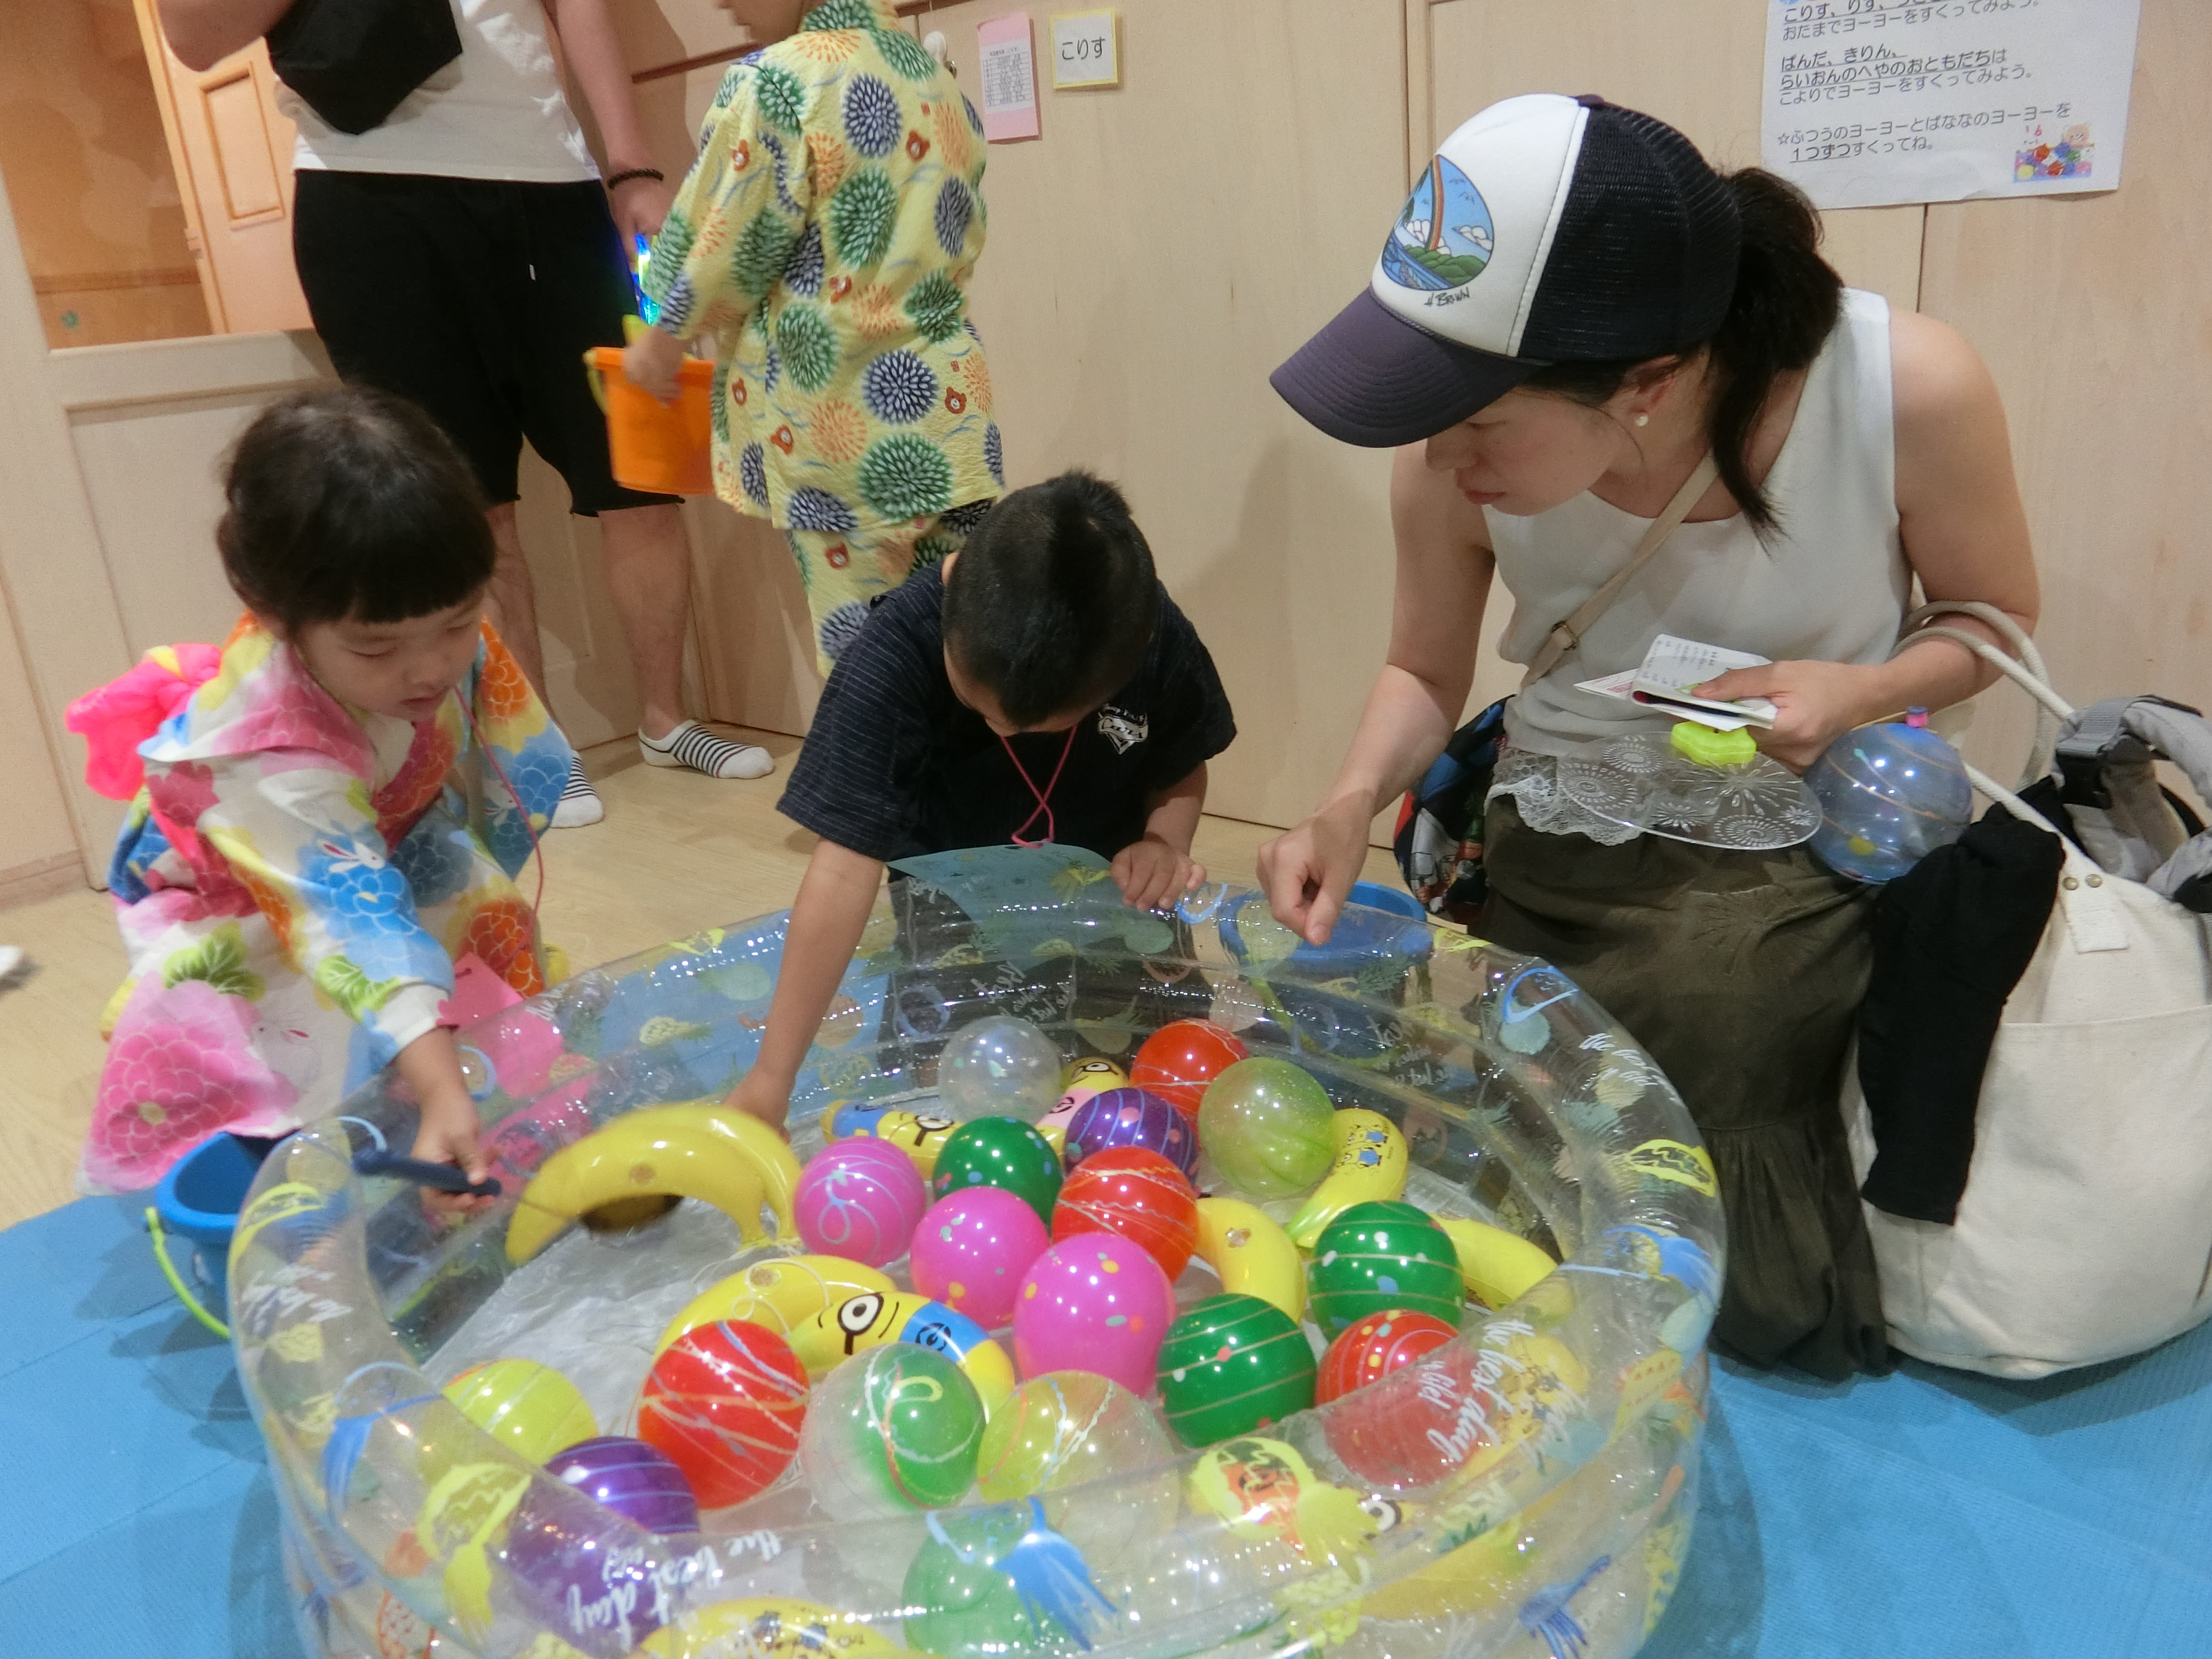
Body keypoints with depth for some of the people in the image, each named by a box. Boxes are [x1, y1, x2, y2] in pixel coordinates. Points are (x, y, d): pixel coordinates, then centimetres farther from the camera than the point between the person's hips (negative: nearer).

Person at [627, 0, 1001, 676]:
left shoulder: (774, 84, -11)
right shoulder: (941, 82, 9)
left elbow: (726, 254, -6)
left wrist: (663, 342, 12)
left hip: (840, 426, -6)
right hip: (945, 411, 6)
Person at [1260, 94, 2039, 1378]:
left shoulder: (1910, 389, -25)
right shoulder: (1456, 462, -21)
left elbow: (1995, 621, -4)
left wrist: (1856, 690, -25)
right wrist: (1354, 802, -22)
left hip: (1809, 865, 0)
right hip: (1563, 872, 1)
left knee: (1771, 1312, 6)